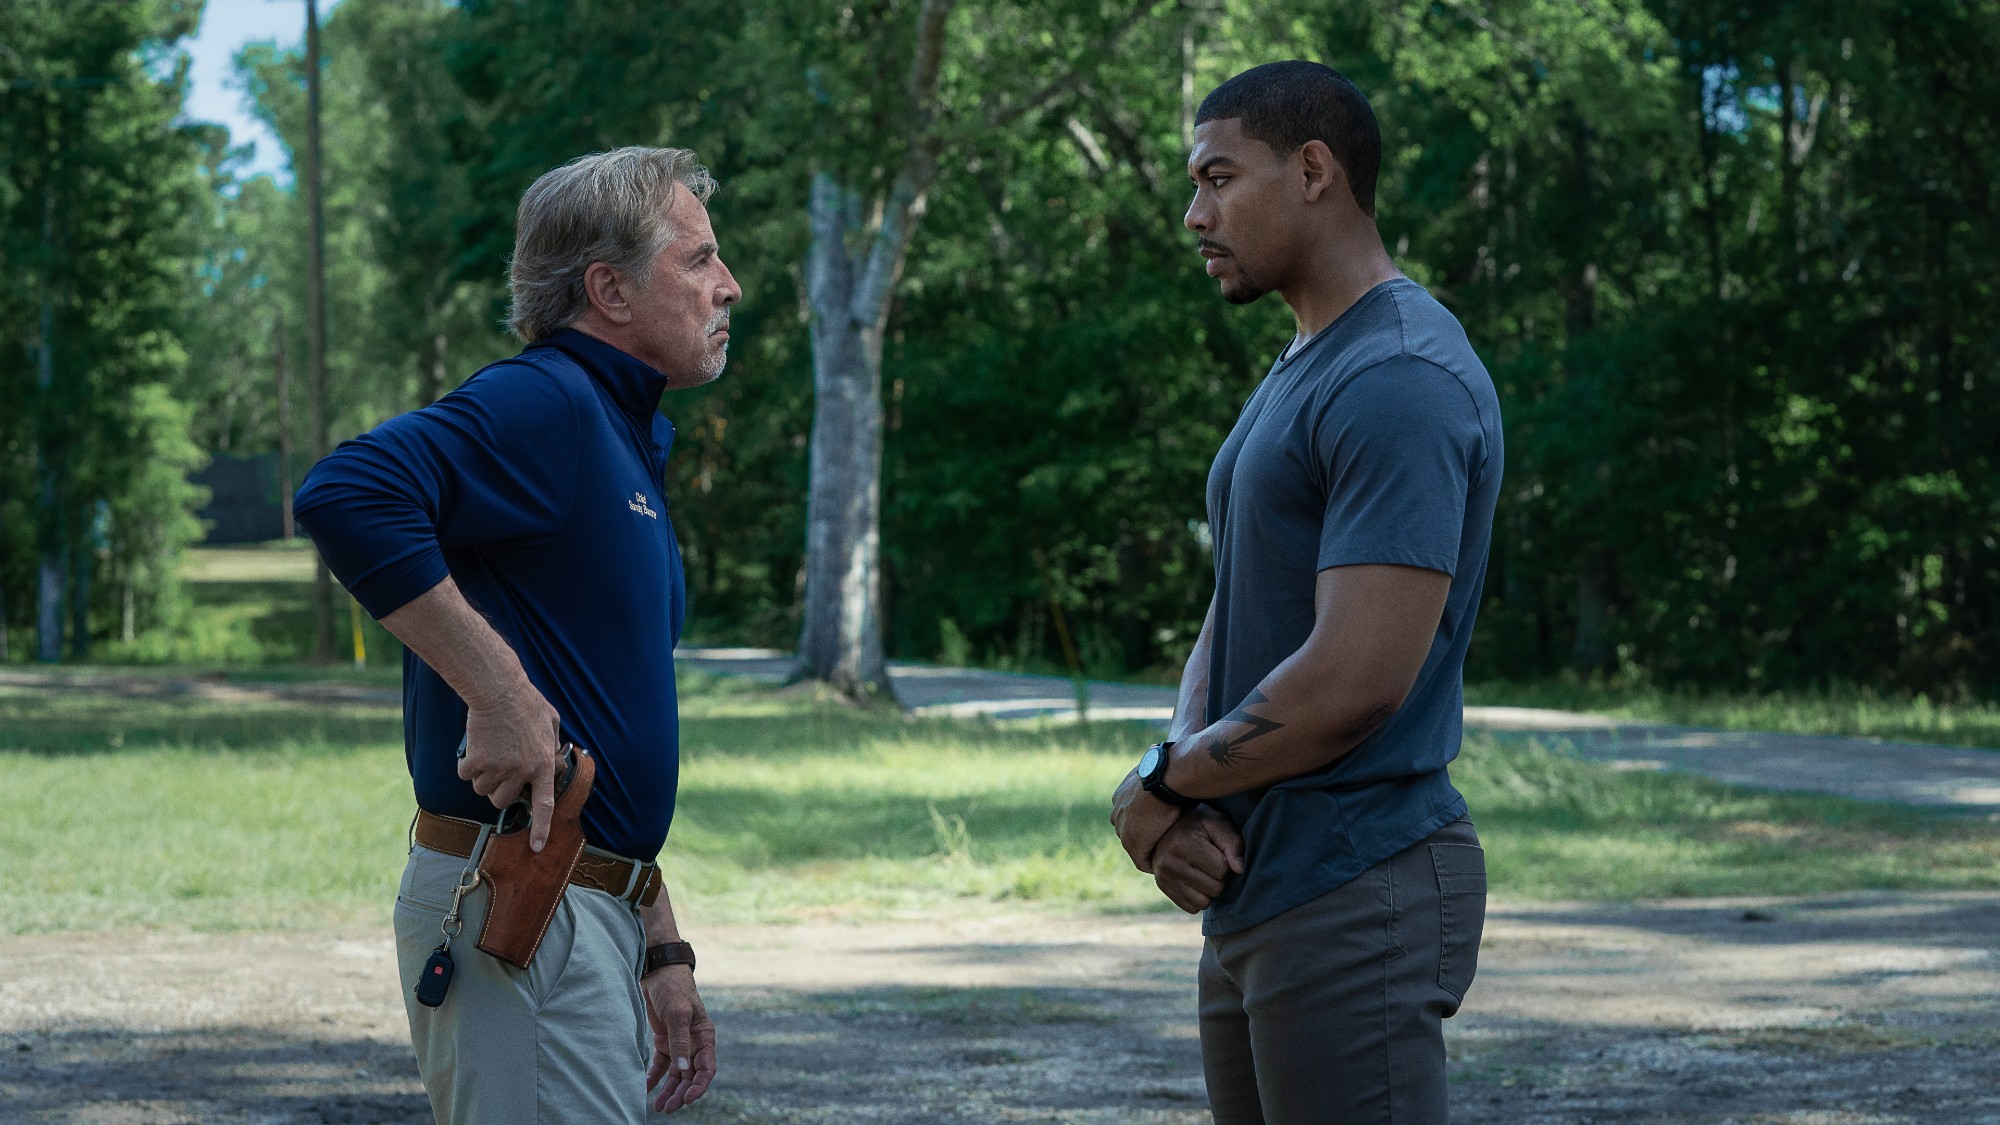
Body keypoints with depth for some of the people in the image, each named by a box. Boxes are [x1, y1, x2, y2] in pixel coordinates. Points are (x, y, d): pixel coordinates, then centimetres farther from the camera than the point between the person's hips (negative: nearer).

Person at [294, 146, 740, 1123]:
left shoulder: (627, 441, 21)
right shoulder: (542, 404, -11)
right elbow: (347, 496, -30)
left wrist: (661, 954, 22)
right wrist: (499, 689, -26)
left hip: (593, 908, 10)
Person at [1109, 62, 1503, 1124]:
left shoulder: (1401, 381, -16)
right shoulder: (1291, 377, 17)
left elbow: (1357, 680, -23)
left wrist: (1159, 786, -10)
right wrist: (1185, 777, -3)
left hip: (1353, 902, -10)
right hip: (1253, 892, 10)